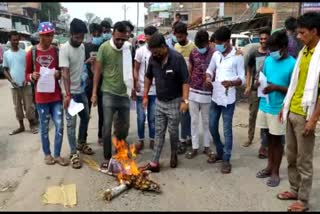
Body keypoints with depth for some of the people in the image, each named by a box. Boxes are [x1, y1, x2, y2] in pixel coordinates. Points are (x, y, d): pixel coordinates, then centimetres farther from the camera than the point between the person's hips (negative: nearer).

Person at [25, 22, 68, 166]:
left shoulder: (56, 51, 3)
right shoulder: (31, 53, -3)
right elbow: (27, 75, 3)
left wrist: (59, 73, -11)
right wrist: (32, 76, -19)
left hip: (56, 96, 2)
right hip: (41, 97, -2)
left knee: (59, 126, 2)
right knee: (44, 127, 10)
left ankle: (57, 154, 17)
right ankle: (47, 154, 26)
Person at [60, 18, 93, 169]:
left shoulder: (82, 46, 4)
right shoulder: (64, 49, -18)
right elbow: (65, 73, -25)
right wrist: (68, 95, -30)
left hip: (81, 90, 8)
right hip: (70, 92, -7)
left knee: (85, 118, 18)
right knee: (71, 123, 0)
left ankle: (81, 143, 38)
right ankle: (74, 153, 10)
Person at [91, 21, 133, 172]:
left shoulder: (128, 48, 2)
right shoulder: (104, 47, -8)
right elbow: (98, 71, -5)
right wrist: (94, 93, -8)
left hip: (124, 93, 4)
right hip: (109, 93, -4)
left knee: (124, 126, 12)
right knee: (107, 127, 0)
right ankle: (107, 158, 12)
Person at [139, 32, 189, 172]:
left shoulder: (177, 58, -19)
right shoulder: (153, 59, -4)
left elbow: (185, 81, -16)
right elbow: (148, 77, 10)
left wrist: (185, 100, -22)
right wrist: (145, 95, 7)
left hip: (174, 102, -4)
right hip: (159, 102, 4)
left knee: (173, 132, 9)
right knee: (159, 133, 8)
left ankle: (174, 155, 34)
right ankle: (154, 163, 14)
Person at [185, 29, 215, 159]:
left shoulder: (214, 54, -9)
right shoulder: (193, 53, 2)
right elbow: (189, 71, 10)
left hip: (207, 93, -3)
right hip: (193, 92, 3)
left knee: (206, 121, 10)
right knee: (194, 121, 9)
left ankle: (206, 146, 25)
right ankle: (194, 147, 19)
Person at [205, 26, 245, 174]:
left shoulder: (237, 56, -8)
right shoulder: (216, 54, 6)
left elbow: (242, 79, -8)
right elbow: (210, 70, 17)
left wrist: (231, 83, -29)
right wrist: (208, 78, -6)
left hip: (228, 99, -5)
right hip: (215, 97, 6)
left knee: (227, 130, 2)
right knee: (212, 127, 13)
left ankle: (226, 159, 14)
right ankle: (220, 152, 33)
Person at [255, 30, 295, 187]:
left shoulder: (292, 64, -13)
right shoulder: (268, 60, 5)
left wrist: (276, 87, -24)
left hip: (278, 109, -5)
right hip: (264, 105, 6)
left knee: (276, 140, 7)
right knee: (269, 137, 17)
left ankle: (275, 172, 21)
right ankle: (269, 167, 32)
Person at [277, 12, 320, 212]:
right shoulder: (303, 52, 10)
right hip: (292, 112, 7)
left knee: (304, 160, 4)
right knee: (291, 156, 17)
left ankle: (303, 200, 19)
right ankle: (295, 190, 33)